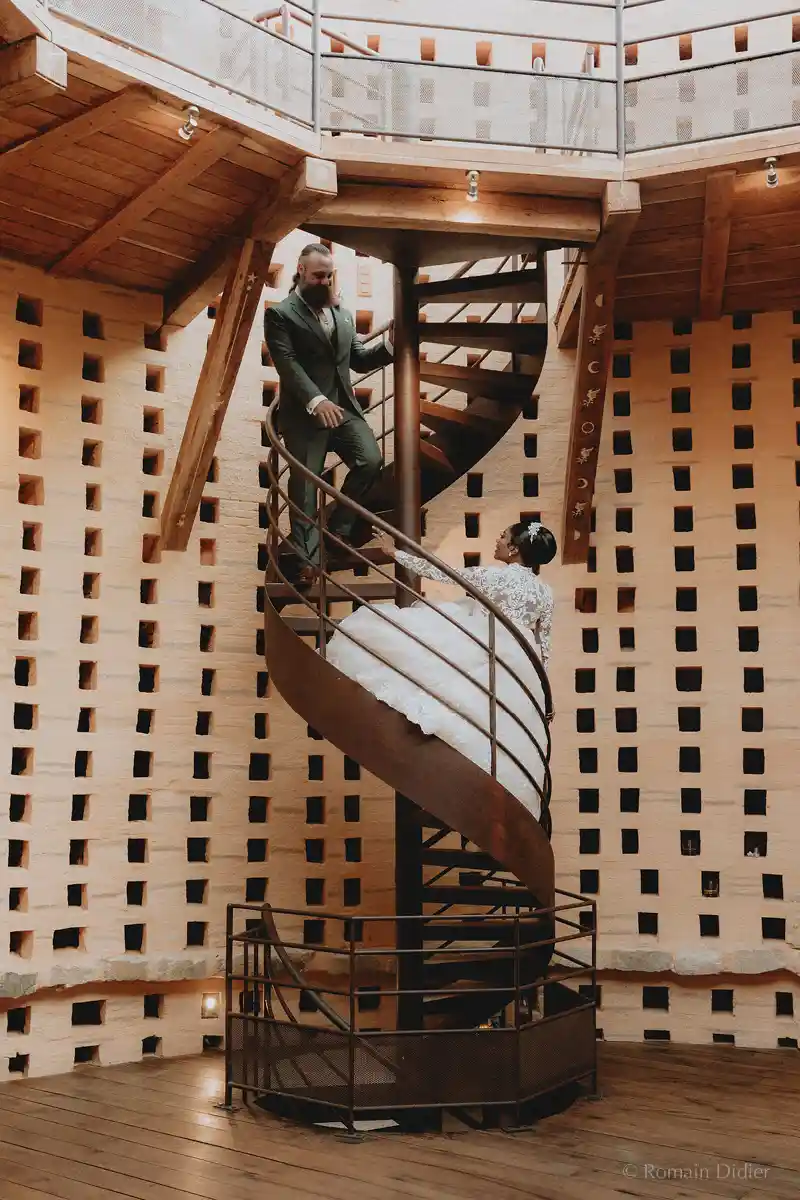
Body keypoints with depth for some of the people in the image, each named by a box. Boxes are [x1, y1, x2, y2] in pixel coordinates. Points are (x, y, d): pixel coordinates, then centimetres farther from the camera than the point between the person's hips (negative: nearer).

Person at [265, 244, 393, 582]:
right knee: (305, 487, -2)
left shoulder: (342, 313, 18)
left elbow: (358, 360, 19)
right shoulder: (280, 314, -3)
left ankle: (337, 527, 10)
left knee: (371, 460, -11)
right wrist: (316, 400, -30)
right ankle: (307, 560, 6)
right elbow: (288, 364, -15)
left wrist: (390, 344, -1)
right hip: (304, 414, -5)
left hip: (344, 408, 5)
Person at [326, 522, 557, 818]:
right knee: (506, 740, 13)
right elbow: (543, 644, 10)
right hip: (520, 672, 6)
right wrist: (542, 691, 18)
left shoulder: (495, 575, -8)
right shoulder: (545, 592, 6)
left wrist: (395, 552, 6)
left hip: (483, 658, -6)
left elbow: (439, 573, -3)